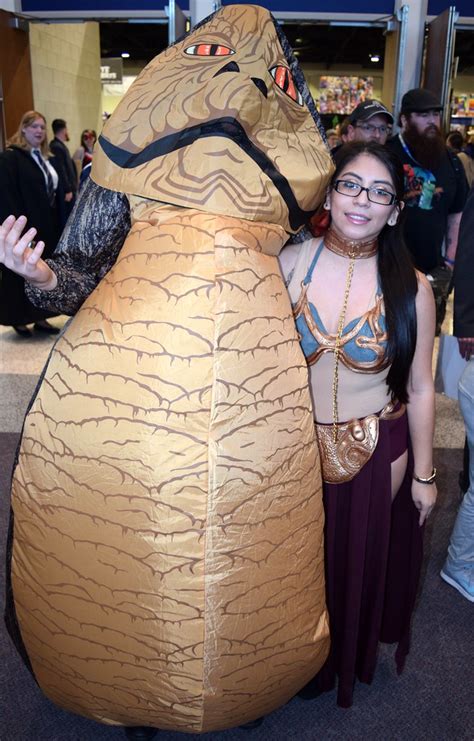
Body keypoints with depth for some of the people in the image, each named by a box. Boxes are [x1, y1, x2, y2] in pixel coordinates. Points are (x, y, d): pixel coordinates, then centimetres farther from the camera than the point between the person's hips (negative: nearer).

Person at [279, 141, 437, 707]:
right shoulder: (289, 264, -11)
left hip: (376, 453, 0)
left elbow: (419, 389, -5)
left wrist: (423, 474, 1)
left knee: (358, 562, 21)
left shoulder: (410, 288, -13)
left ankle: (346, 663, 53)